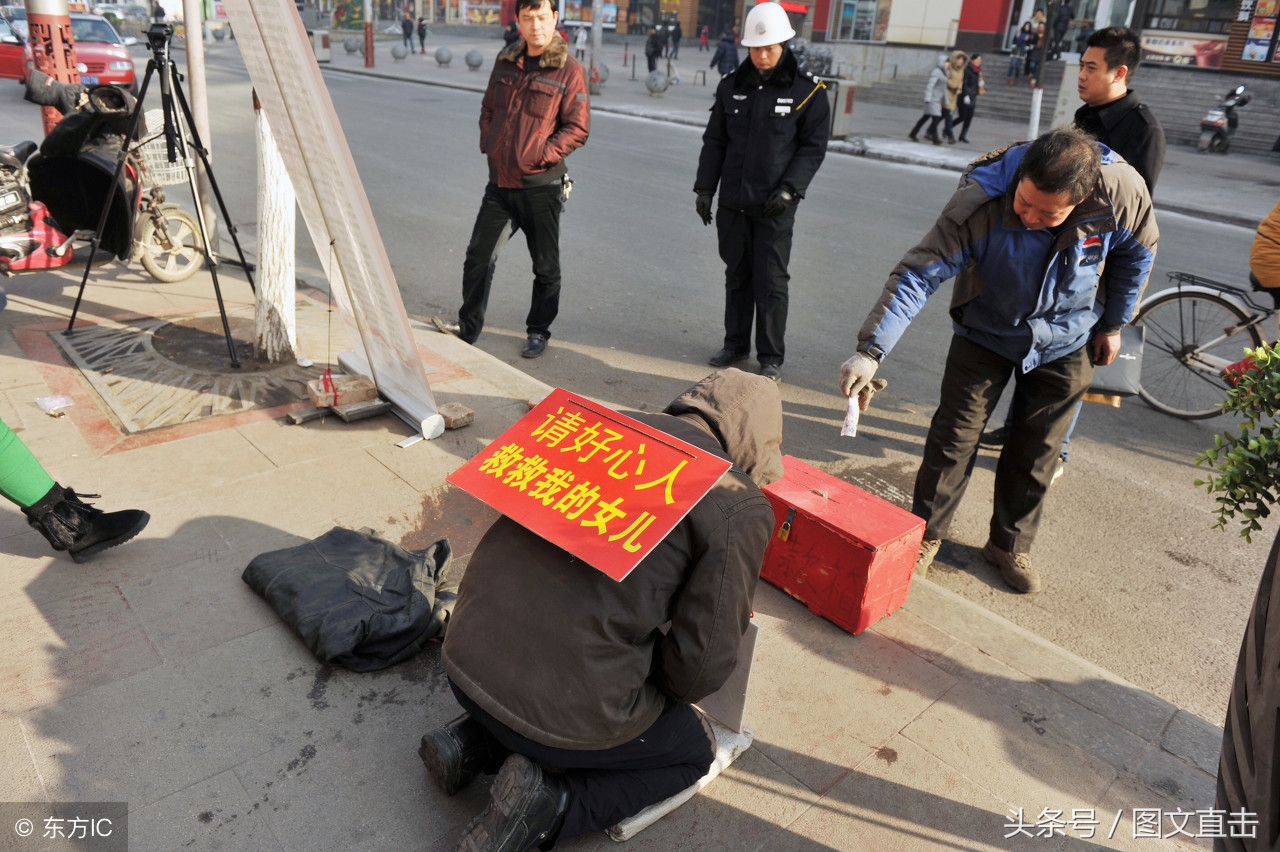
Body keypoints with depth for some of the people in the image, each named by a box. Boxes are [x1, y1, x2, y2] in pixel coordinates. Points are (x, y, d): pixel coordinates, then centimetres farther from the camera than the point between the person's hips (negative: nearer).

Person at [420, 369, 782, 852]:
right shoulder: (741, 505, -8)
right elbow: (704, 662, -10)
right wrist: (661, 688, 13)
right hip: (565, 700, -7)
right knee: (694, 751, 22)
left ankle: (473, 745, 16)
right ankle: (550, 805, 1)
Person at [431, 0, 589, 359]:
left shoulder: (569, 70, -8)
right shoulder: (506, 61, 9)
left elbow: (577, 128, -11)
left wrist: (540, 155, -18)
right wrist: (487, 143, 6)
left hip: (541, 185, -5)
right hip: (500, 181, 5)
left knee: (545, 266, 7)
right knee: (479, 255, 7)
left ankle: (538, 332, 24)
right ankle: (468, 326, 20)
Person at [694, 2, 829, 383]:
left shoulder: (808, 91, -4)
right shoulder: (732, 86, 6)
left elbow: (813, 147, -3)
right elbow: (714, 141, 11)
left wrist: (789, 189, -15)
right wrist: (704, 188, 5)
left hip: (775, 207, -3)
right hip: (733, 202, 4)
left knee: (771, 283, -1)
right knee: (737, 276, 12)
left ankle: (771, 357, 8)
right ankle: (735, 343, 25)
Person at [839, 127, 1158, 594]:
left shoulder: (1123, 191, -27)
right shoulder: (981, 200, -34)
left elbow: (1137, 254, -4)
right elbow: (918, 274, -36)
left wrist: (1113, 323, 4)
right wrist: (871, 350, -44)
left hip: (1065, 344, 2)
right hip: (986, 333, -1)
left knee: (1035, 449, 10)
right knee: (954, 436, 0)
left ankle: (1010, 544, 29)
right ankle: (927, 534, 19)